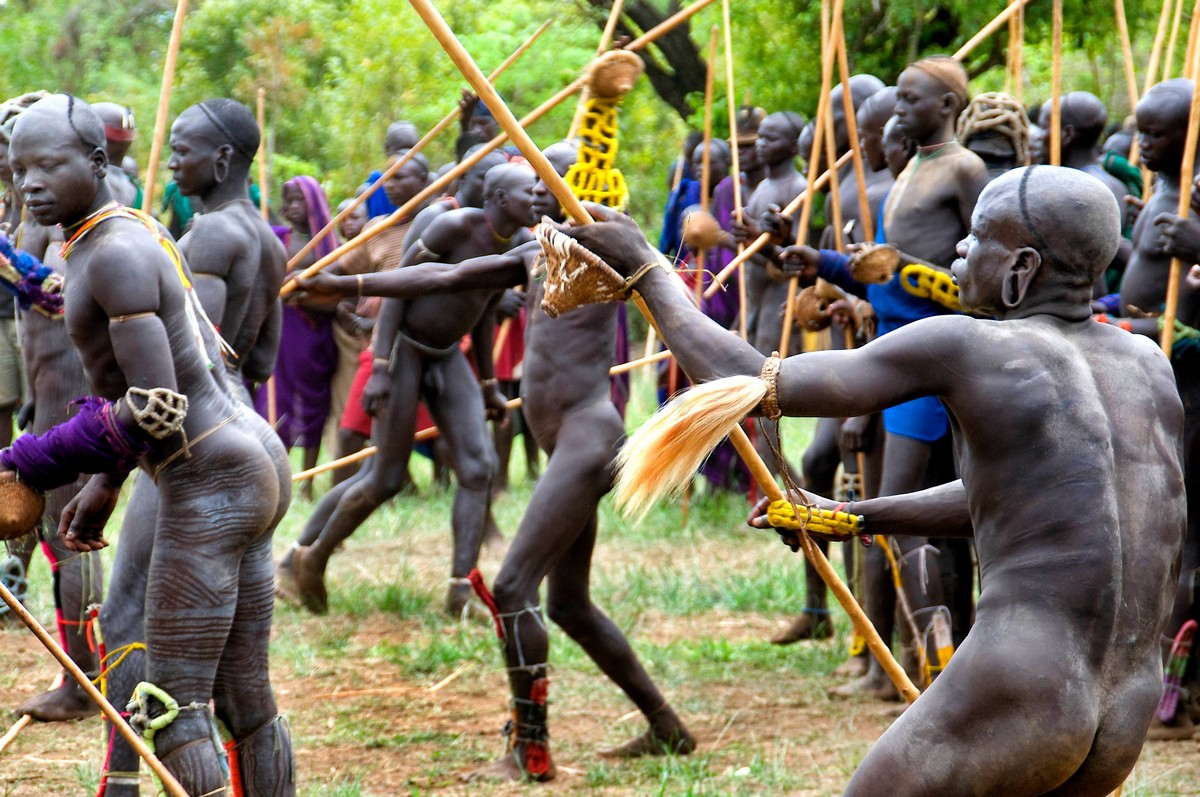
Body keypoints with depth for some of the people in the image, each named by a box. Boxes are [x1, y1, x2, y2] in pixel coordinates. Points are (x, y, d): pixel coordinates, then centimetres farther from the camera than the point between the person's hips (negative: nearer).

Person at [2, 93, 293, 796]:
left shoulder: (115, 256, -16)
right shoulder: (137, 232, 14)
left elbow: (156, 407, -22)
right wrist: (106, 483, 23)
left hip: (208, 484, -10)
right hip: (251, 466, 10)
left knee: (174, 709, -6)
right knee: (244, 701, 11)